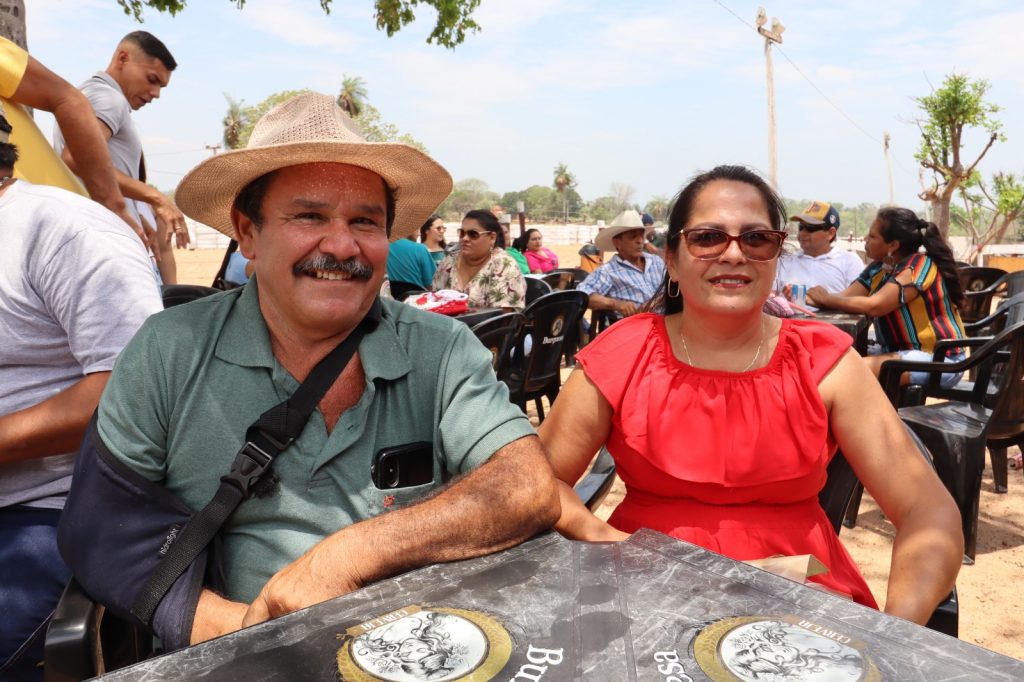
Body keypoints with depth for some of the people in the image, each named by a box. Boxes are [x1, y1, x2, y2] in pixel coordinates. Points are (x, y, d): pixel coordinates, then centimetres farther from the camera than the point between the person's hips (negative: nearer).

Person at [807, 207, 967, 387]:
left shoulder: (919, 266, -17)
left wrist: (826, 299, -16)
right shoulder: (879, 268, 6)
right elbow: (843, 298, -2)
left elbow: (873, 306, -27)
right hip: (901, 350, 8)